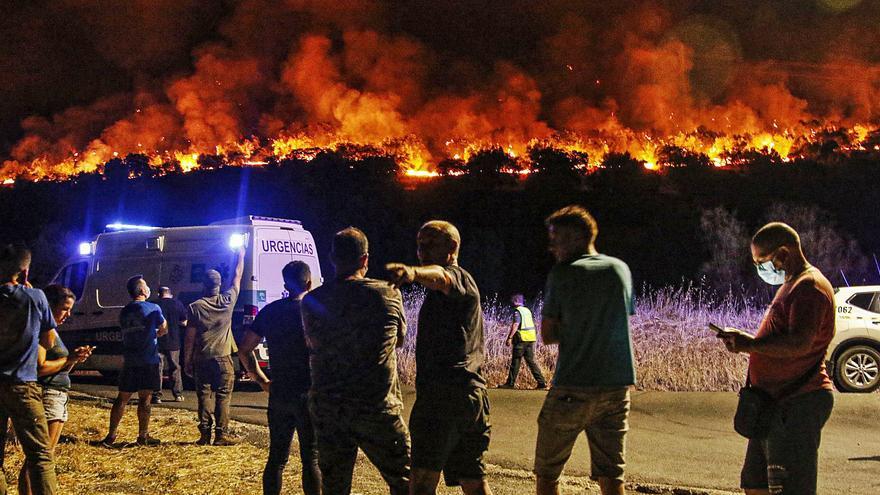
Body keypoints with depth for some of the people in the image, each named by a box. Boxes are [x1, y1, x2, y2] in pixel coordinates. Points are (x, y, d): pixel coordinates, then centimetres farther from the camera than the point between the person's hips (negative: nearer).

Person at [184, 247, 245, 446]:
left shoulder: (195, 307, -4)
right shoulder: (227, 301, -4)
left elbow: (189, 338, -2)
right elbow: (237, 276, 11)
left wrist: (187, 361, 6)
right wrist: (241, 255, 25)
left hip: (201, 359, 1)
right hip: (222, 357, -1)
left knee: (204, 395, 6)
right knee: (223, 396, 2)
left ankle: (205, 433, 5)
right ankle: (222, 433, -1)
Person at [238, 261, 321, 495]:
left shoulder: (269, 311, 6)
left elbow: (244, 350, 8)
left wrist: (262, 380, 12)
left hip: (278, 395, 5)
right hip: (309, 395, -4)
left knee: (276, 457, 12)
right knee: (311, 459, 2)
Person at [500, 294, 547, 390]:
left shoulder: (518, 312, -10)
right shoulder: (528, 310, 16)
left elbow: (515, 325, -21)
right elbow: (532, 324, 21)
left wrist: (509, 338, -24)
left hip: (521, 339, -8)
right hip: (531, 338, 8)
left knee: (515, 362, -1)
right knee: (531, 361, 9)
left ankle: (510, 383, 3)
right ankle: (542, 382, 1)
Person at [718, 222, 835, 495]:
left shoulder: (809, 286, -15)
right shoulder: (793, 284, 20)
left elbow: (799, 344, -27)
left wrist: (751, 344, -20)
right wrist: (744, 341, 9)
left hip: (797, 407, -11)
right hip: (778, 405, 11)